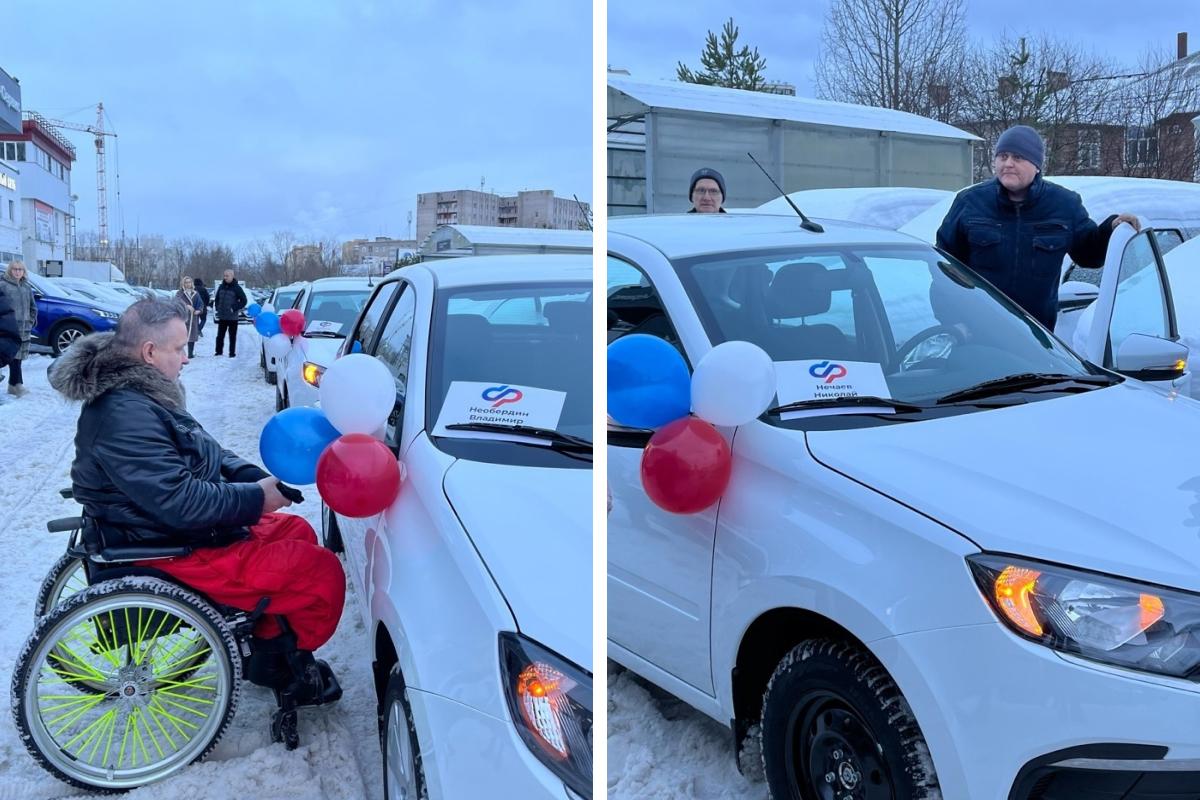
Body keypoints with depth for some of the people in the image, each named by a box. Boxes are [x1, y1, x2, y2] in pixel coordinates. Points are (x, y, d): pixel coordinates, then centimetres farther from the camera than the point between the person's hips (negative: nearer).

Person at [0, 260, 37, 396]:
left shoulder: (27, 287, 15)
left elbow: (33, 306, 22)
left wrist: (31, 320, 13)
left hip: (24, 328, 6)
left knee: (19, 357, 8)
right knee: (14, 357, -11)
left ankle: (13, 385, 15)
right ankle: (17, 384, -11)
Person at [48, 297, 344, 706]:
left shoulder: (139, 396, 7)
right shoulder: (127, 416, -27)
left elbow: (205, 453, 13)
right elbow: (182, 502, -30)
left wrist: (257, 478, -2)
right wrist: (257, 497, -19)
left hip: (186, 529, 11)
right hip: (175, 554, -11)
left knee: (297, 532, 17)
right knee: (322, 572, -15)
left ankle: (268, 652, 22)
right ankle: (287, 659, 14)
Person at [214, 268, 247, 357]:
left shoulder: (236, 288, -6)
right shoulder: (221, 287, 8)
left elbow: (243, 300, -6)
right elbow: (217, 299, 21)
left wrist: (235, 308, -12)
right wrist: (217, 307, 6)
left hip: (232, 317, -5)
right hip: (221, 316, 5)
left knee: (232, 336, 1)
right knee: (220, 336, 9)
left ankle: (232, 353, 7)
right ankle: (218, 352, 17)